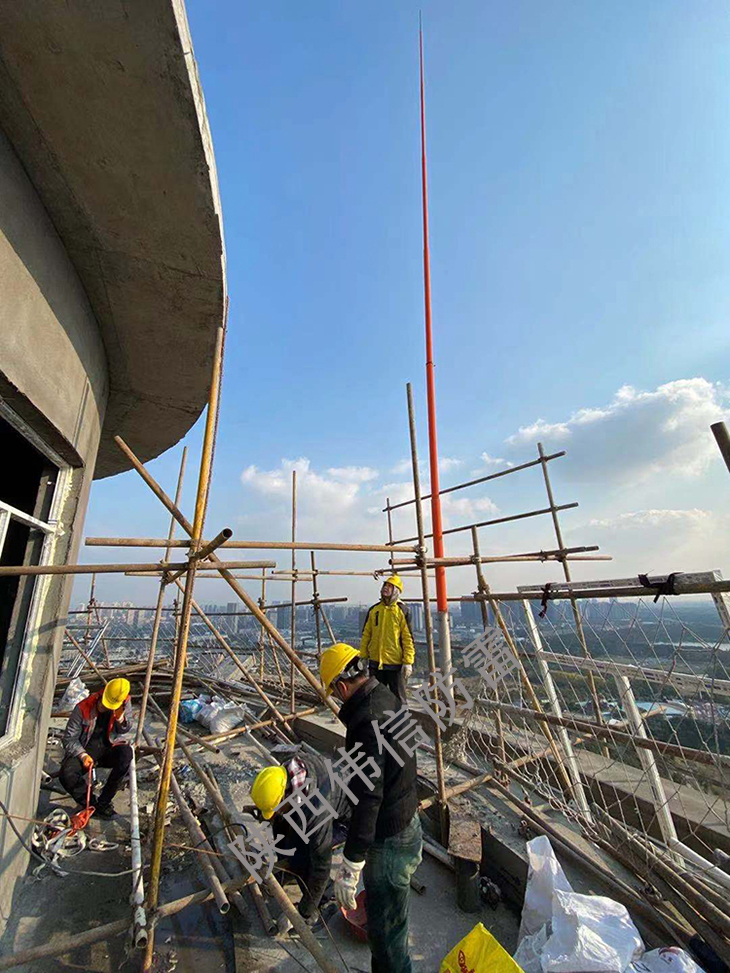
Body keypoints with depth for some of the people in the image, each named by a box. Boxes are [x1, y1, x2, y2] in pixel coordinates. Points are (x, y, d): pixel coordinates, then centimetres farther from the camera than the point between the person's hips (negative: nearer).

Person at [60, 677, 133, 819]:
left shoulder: (124, 706, -14)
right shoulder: (83, 708, -18)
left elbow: (126, 735, -6)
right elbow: (69, 738, -7)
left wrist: (120, 718, -28)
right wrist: (82, 755, -23)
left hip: (108, 750, 0)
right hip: (85, 750, 0)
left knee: (126, 753, -31)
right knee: (66, 775, -29)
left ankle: (103, 802, -15)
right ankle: (93, 804, -8)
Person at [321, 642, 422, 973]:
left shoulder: (367, 720, -30)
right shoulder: (388, 699, -1)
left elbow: (367, 797, -30)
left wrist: (350, 864, -23)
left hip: (389, 840, -9)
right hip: (405, 822, 9)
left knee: (385, 929, 10)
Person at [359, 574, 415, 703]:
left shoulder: (402, 611, -8)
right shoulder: (374, 610, 3)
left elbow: (408, 638, -9)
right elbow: (366, 635, 9)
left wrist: (408, 662, -12)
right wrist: (362, 657, 7)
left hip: (396, 663, -4)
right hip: (375, 662, 4)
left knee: (398, 699, 10)